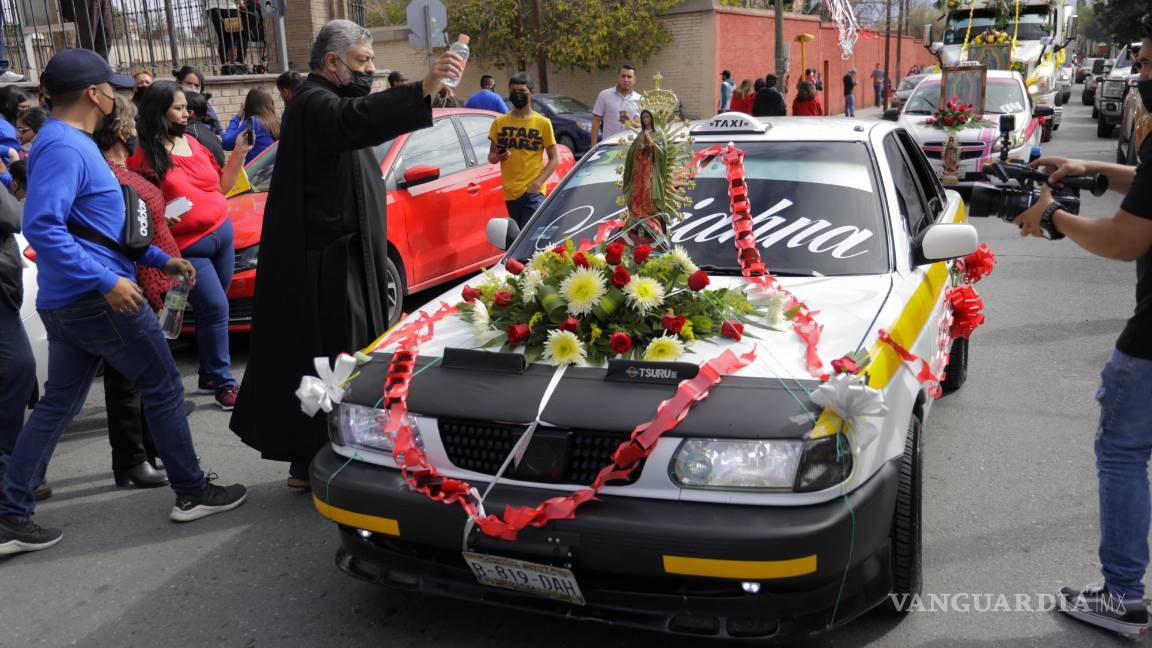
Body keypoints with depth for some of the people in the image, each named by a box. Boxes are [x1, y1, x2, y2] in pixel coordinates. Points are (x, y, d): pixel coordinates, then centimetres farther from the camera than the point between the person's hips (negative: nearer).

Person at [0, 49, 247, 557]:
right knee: (162, 388, 2)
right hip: (96, 299, -10)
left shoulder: (69, 144, 17)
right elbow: (41, 225, -27)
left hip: (65, 302, 10)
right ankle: (192, 493, 13)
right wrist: (106, 280, -28)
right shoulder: (65, 147, -16)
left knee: (57, 405, 12)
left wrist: (159, 259, 20)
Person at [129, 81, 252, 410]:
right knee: (216, 308, -10)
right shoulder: (145, 157, -8)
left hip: (222, 234, 6)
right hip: (187, 246, -6)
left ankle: (209, 375, 22)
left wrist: (239, 153, 10)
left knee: (211, 310, 9)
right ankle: (223, 383, 2)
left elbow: (221, 187, 19)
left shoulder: (193, 144, 11)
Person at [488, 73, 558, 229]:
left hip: (533, 192, -4)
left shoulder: (543, 123, 1)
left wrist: (537, 183, -13)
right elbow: (491, 157, 16)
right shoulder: (499, 122, 9)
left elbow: (554, 159, 1)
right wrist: (497, 157, -9)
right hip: (510, 192, 4)